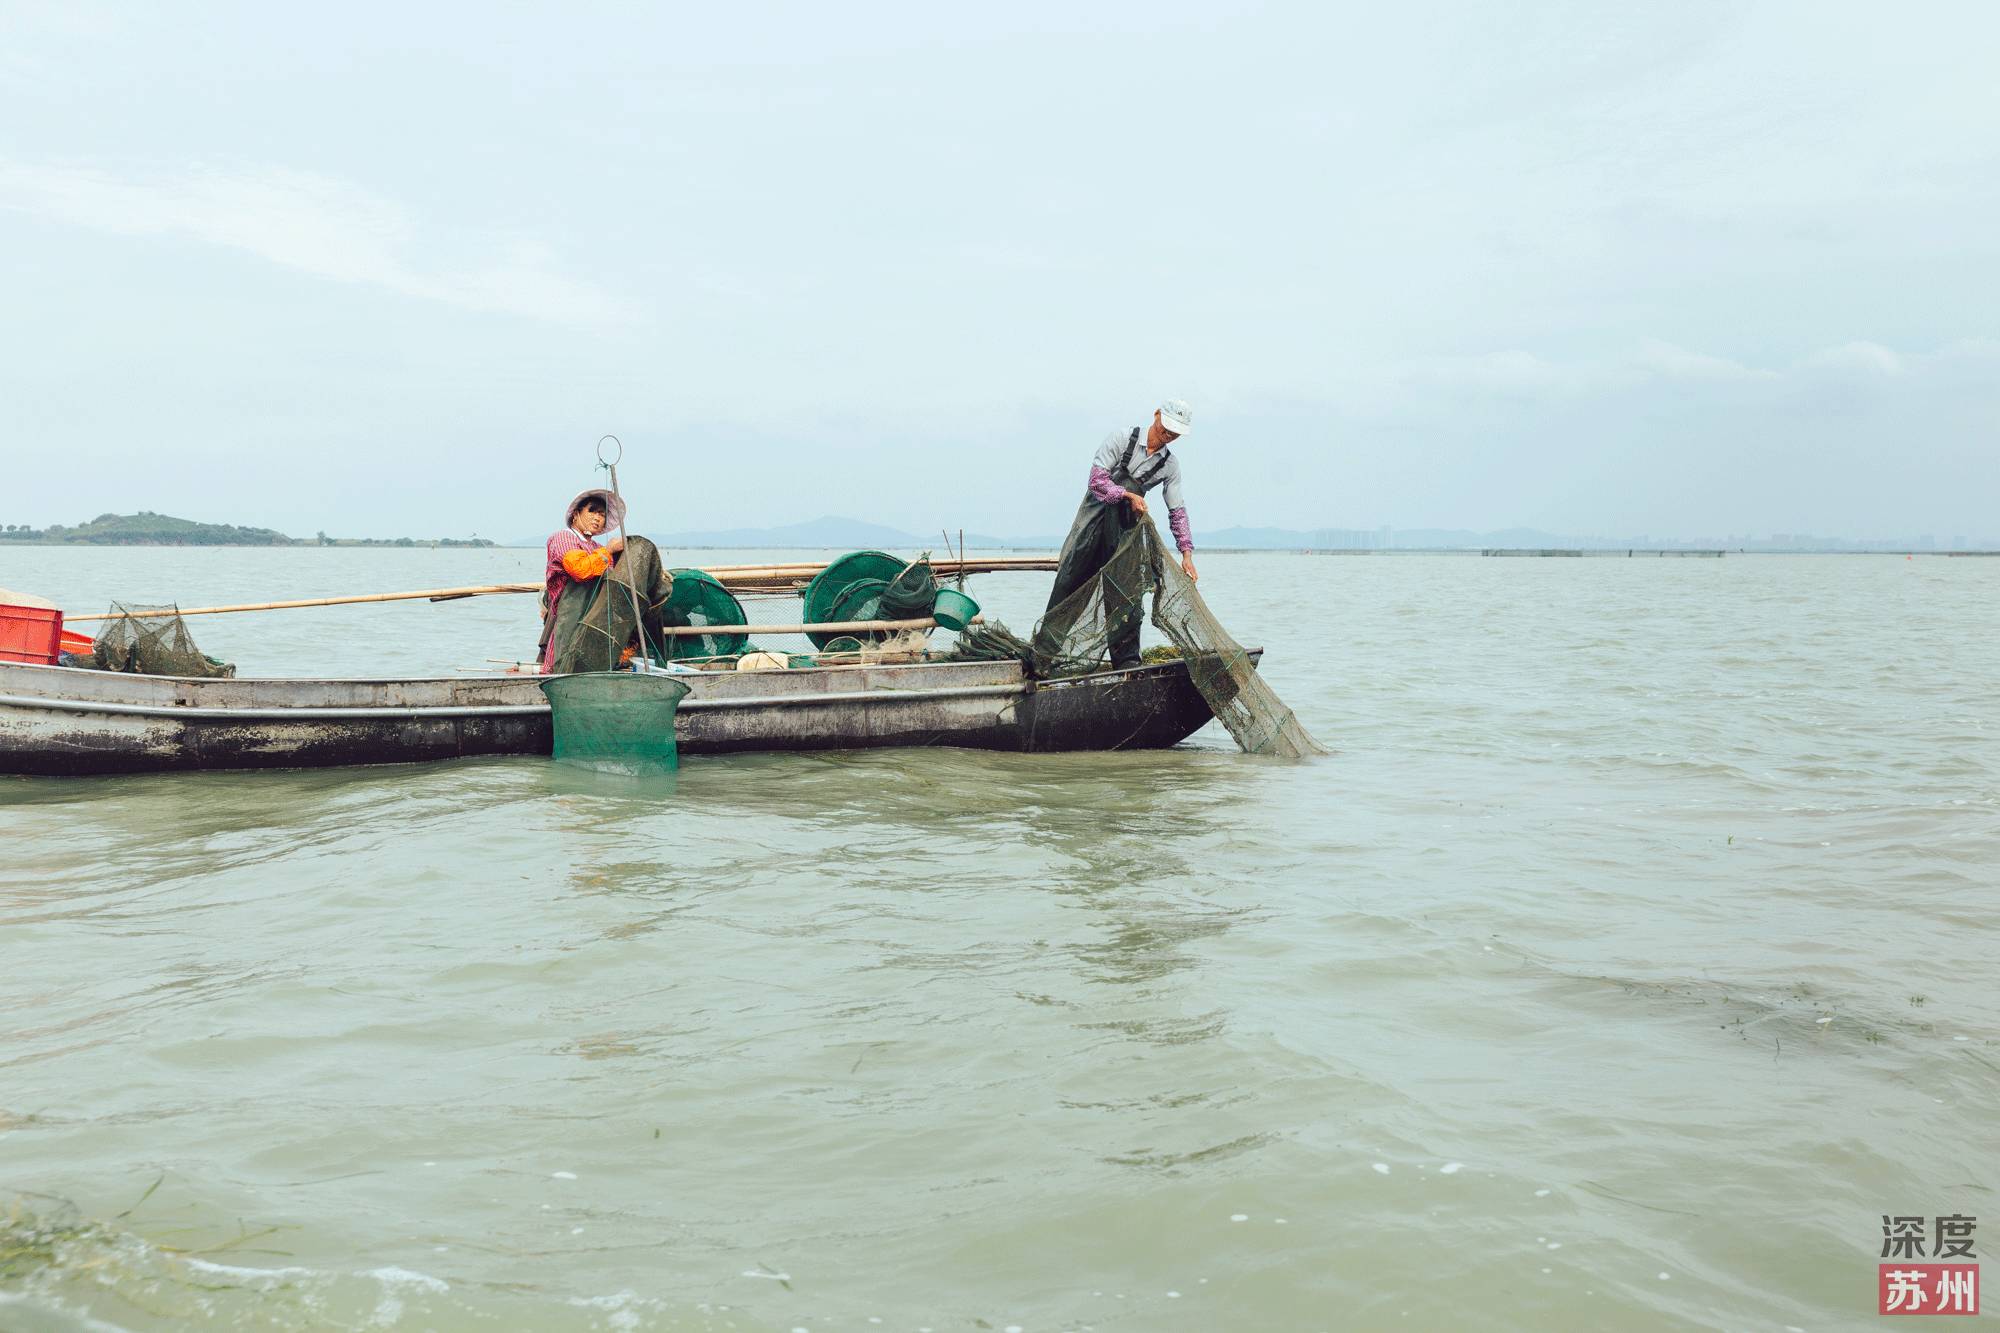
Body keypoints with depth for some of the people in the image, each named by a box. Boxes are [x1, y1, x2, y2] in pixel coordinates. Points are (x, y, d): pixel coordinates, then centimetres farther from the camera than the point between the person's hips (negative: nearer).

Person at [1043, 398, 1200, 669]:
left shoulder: (1170, 465, 1)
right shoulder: (1121, 439, -10)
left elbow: (1177, 511, 3)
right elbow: (1096, 479, -16)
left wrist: (1187, 554, -6)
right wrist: (1129, 496, -28)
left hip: (1126, 528, 3)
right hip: (1094, 517, -3)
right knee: (1069, 581, -3)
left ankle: (1127, 660, -1)